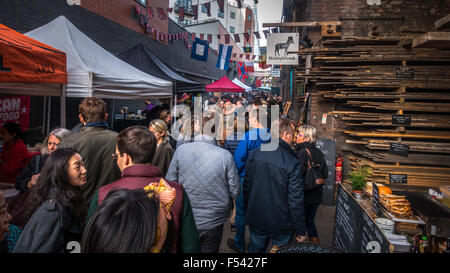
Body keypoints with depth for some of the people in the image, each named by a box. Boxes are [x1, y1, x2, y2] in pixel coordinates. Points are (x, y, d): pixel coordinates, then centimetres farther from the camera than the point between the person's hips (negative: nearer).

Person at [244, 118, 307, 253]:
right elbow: (296, 201, -18)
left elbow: (246, 186, 3)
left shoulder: (254, 155, -6)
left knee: (255, 248, 22)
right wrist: (300, 232, -7)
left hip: (256, 220, 4)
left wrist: (247, 212, 18)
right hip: (281, 224, -4)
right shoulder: (292, 163, -20)